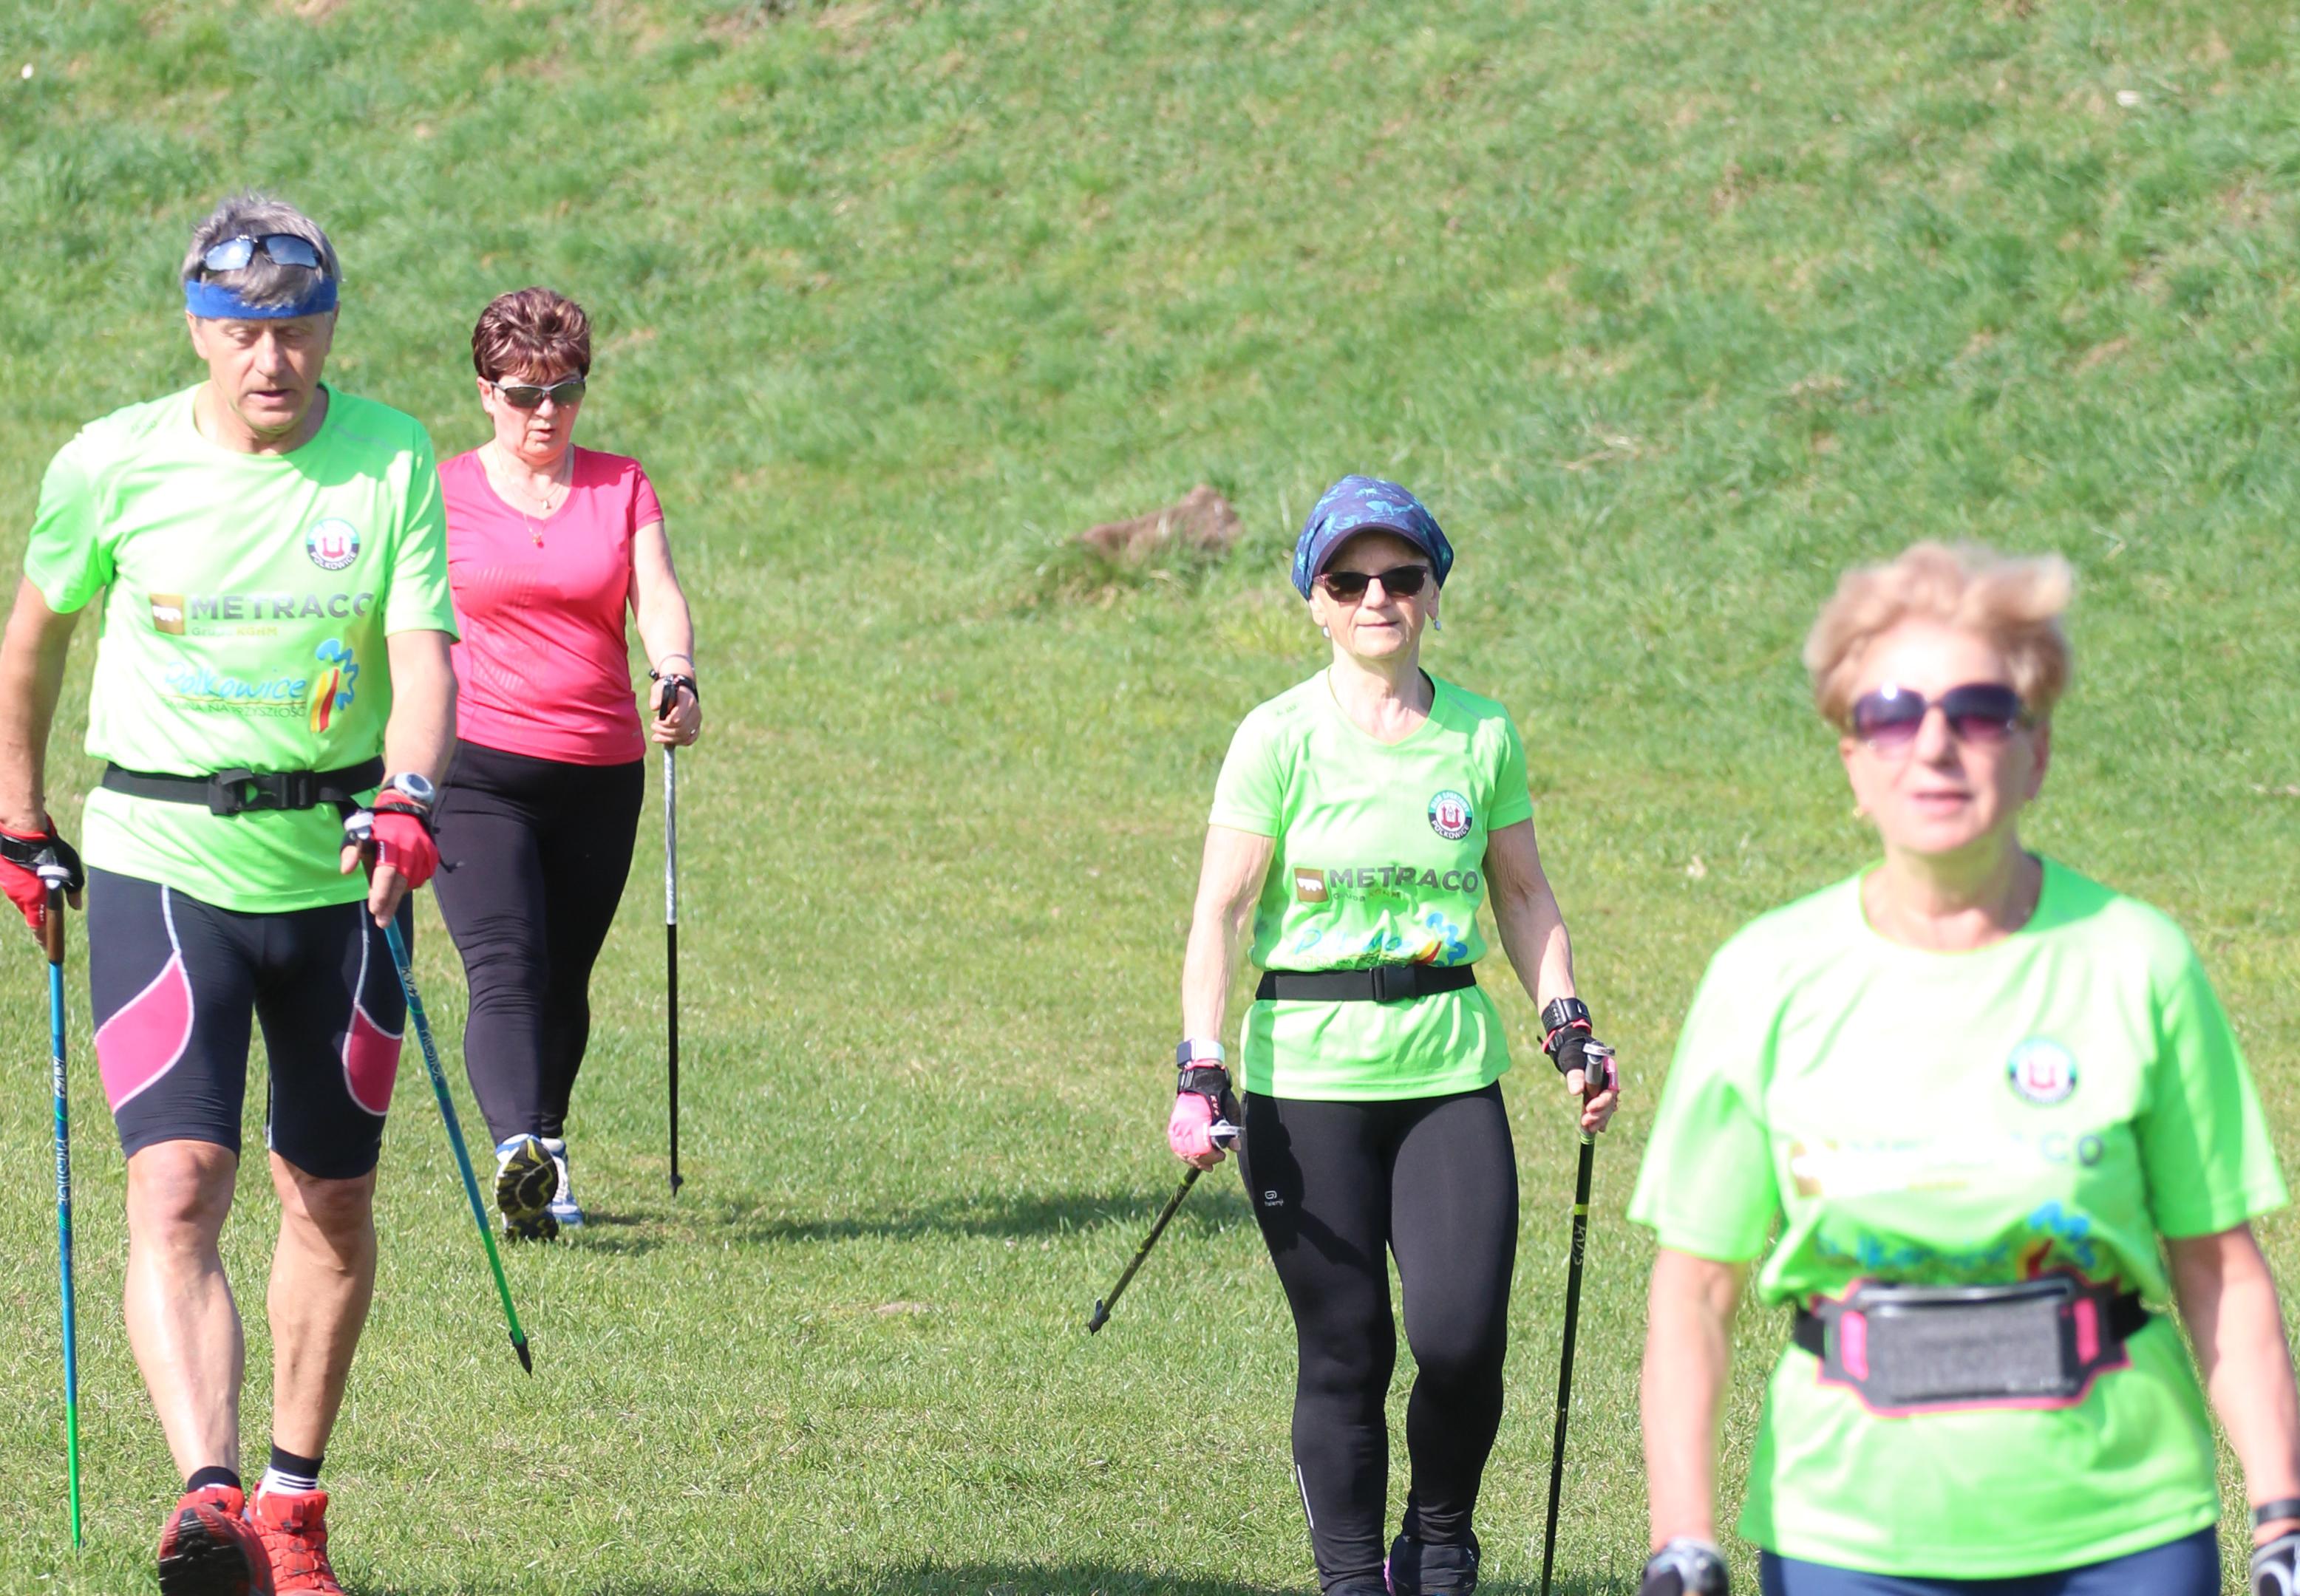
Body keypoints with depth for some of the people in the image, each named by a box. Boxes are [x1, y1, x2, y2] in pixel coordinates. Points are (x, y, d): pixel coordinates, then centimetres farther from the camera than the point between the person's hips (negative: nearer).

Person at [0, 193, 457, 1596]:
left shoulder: (392, 461, -4)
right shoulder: (113, 465, -5)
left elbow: (422, 654, -13)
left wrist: (411, 794, -32)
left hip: (339, 871, 2)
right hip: (161, 862, -2)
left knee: (333, 1205, 11)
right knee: (176, 1190, -19)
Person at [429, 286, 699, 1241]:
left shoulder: (622, 487, 10)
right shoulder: (443, 496, 4)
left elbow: (658, 597, -3)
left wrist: (675, 679, -23)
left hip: (600, 770, 3)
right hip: (477, 767, -3)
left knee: (566, 979, 10)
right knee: (506, 969, -19)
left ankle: (549, 1156, 26)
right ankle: (517, 1151, -35)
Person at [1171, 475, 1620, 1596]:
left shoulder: (1482, 736, 6)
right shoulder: (1280, 737, -3)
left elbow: (1524, 896, 17)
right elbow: (1220, 913, -5)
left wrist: (1567, 1028, 7)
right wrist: (1199, 1074, -13)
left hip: (1452, 1072, 2)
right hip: (1308, 1074, -2)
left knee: (1463, 1337, -9)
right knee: (1344, 1352, 0)